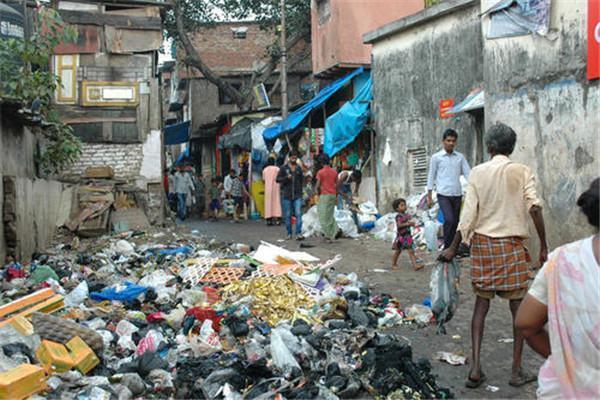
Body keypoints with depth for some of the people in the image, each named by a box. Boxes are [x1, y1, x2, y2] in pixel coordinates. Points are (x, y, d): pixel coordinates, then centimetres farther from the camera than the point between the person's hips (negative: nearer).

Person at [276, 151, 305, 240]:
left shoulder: (299, 168, 11)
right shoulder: (283, 168, 2)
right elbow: (278, 179, -2)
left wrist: (300, 190, 9)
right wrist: (286, 177, -18)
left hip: (297, 195, 1)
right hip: (286, 195, -1)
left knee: (298, 214, -10)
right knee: (287, 215, 4)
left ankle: (298, 233, -13)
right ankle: (289, 234, 14)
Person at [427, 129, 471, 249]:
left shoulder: (460, 157, 10)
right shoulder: (436, 157, 2)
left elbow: (468, 173, 5)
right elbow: (431, 177, 4)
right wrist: (429, 196, 1)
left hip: (457, 195, 4)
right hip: (443, 195, -4)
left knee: (455, 222, 7)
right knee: (449, 220, -17)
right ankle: (447, 248, -5)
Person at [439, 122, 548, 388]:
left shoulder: (477, 173, 1)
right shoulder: (522, 171, -2)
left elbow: (468, 214, -4)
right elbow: (534, 208, -11)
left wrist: (453, 248, 1)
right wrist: (543, 246, -4)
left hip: (482, 243, 2)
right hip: (511, 245, -2)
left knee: (481, 303, 11)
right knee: (519, 307, 8)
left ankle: (475, 367, 4)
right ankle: (517, 370, 12)